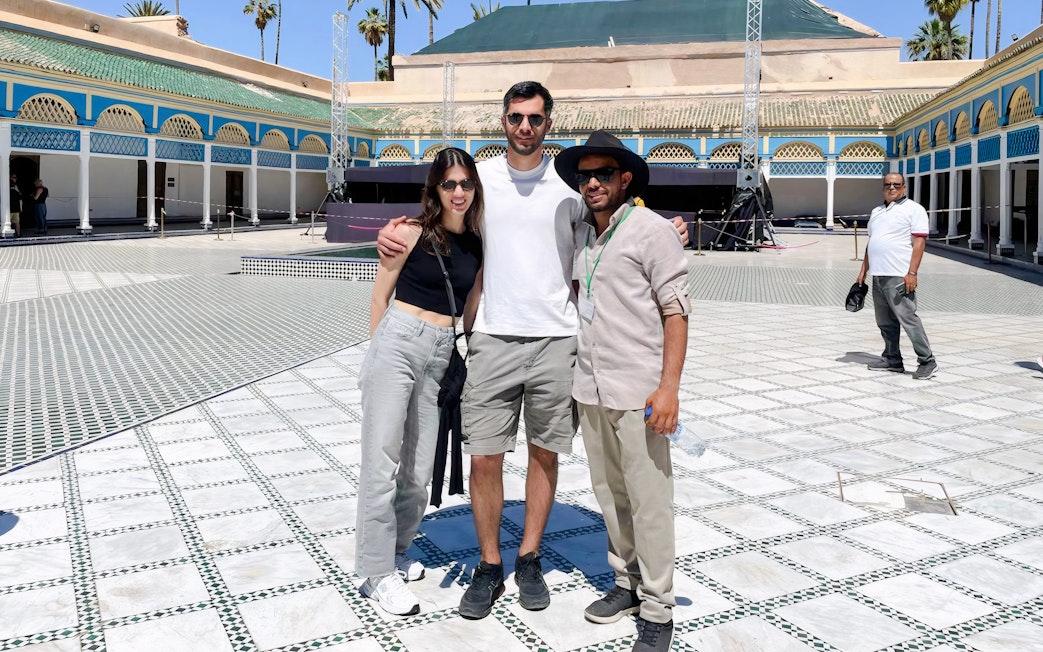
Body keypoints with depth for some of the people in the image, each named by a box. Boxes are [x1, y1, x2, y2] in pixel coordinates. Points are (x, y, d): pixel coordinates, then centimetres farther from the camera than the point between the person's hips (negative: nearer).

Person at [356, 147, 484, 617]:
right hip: (399, 342, -4)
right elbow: (379, 298, 2)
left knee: (418, 469, 10)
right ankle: (378, 573, 7)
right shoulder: (412, 232, -4)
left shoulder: (479, 244, 9)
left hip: (443, 354, 5)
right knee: (383, 462, -4)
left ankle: (396, 551, 31)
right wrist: (382, 349, 7)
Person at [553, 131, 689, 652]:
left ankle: (657, 610, 14)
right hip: (590, 389, 6)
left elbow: (676, 310, -9)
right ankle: (627, 584, 31)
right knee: (610, 496, 15)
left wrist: (669, 386, -16)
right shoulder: (583, 237, 12)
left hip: (636, 392, -6)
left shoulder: (651, 230, -6)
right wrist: (578, 377, 14)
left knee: (648, 502, 1)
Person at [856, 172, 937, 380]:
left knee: (907, 318, -11)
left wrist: (912, 273, -18)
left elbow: (919, 242, -10)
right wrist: (863, 270, 18)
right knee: (885, 322, 10)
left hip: (899, 276, -7)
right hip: (878, 275, 7)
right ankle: (892, 359, 19)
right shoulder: (877, 211, 20)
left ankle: (927, 361, -4)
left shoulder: (914, 209, -2)